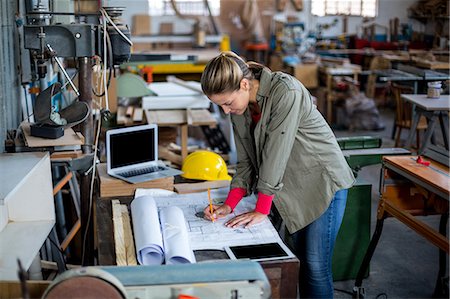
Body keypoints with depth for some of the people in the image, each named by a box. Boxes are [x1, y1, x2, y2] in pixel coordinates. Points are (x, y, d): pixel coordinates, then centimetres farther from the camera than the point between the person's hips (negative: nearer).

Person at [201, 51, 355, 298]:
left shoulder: (285, 91, -25)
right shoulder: (239, 107, -1)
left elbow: (275, 153, -26)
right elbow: (246, 162, 3)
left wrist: (261, 211, -22)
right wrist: (229, 205, -7)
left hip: (323, 181, -7)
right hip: (294, 188, 7)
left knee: (316, 265, -7)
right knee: (301, 260, 10)